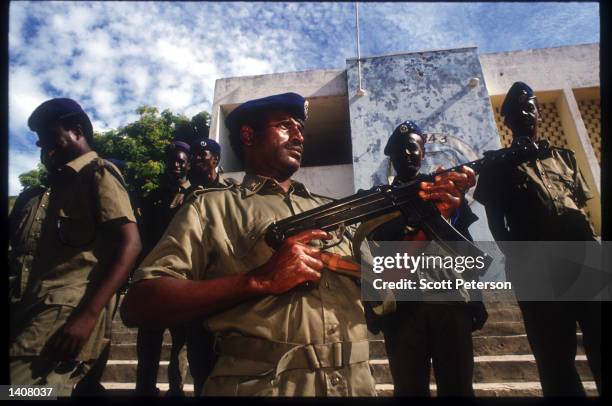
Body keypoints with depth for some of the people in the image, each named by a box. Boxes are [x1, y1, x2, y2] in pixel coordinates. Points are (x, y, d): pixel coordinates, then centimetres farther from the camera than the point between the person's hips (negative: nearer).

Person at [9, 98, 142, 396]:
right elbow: (25, 250, 22)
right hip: (31, 310, 8)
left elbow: (129, 245, -13)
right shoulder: (53, 185, 23)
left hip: (67, 313, -7)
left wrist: (88, 315, -19)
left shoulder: (98, 173, -1)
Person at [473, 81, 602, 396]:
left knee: (600, 346, 3)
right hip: (537, 269, -3)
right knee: (555, 359, 1)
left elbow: (583, 208, 18)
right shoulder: (498, 165, 12)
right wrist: (518, 260, -12)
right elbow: (496, 222, 3)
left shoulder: (564, 157, 23)